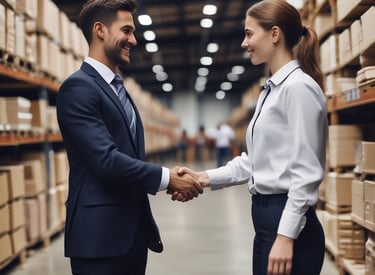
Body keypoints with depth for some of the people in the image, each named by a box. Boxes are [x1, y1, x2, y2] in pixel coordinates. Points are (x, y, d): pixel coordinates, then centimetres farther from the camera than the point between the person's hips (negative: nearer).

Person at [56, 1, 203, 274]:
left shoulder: (119, 88, 18)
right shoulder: (78, 87, -13)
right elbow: (106, 159, -21)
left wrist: (169, 178, 5)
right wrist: (167, 178, -14)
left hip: (134, 229, 9)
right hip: (100, 233, -9)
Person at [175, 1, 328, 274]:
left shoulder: (298, 87, -14)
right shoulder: (271, 90, 14)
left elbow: (306, 172, -19)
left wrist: (286, 236, -20)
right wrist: (206, 177, 5)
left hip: (288, 222, -9)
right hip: (267, 217, 9)